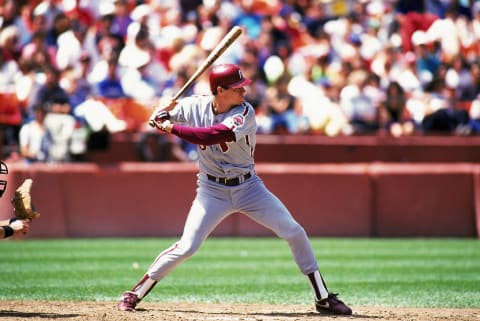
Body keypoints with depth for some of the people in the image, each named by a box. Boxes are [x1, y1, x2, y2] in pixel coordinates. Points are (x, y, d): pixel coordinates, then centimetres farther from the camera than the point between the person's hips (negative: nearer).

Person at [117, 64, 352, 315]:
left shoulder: (245, 113, -19)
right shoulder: (195, 106, -10)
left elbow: (212, 136, -34)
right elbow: (161, 120, 4)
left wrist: (171, 127, -32)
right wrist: (164, 111, -20)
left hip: (248, 187, 0)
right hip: (212, 190, 0)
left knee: (295, 233, -9)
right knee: (186, 247, -12)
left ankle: (322, 297, 4)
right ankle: (135, 294, 4)